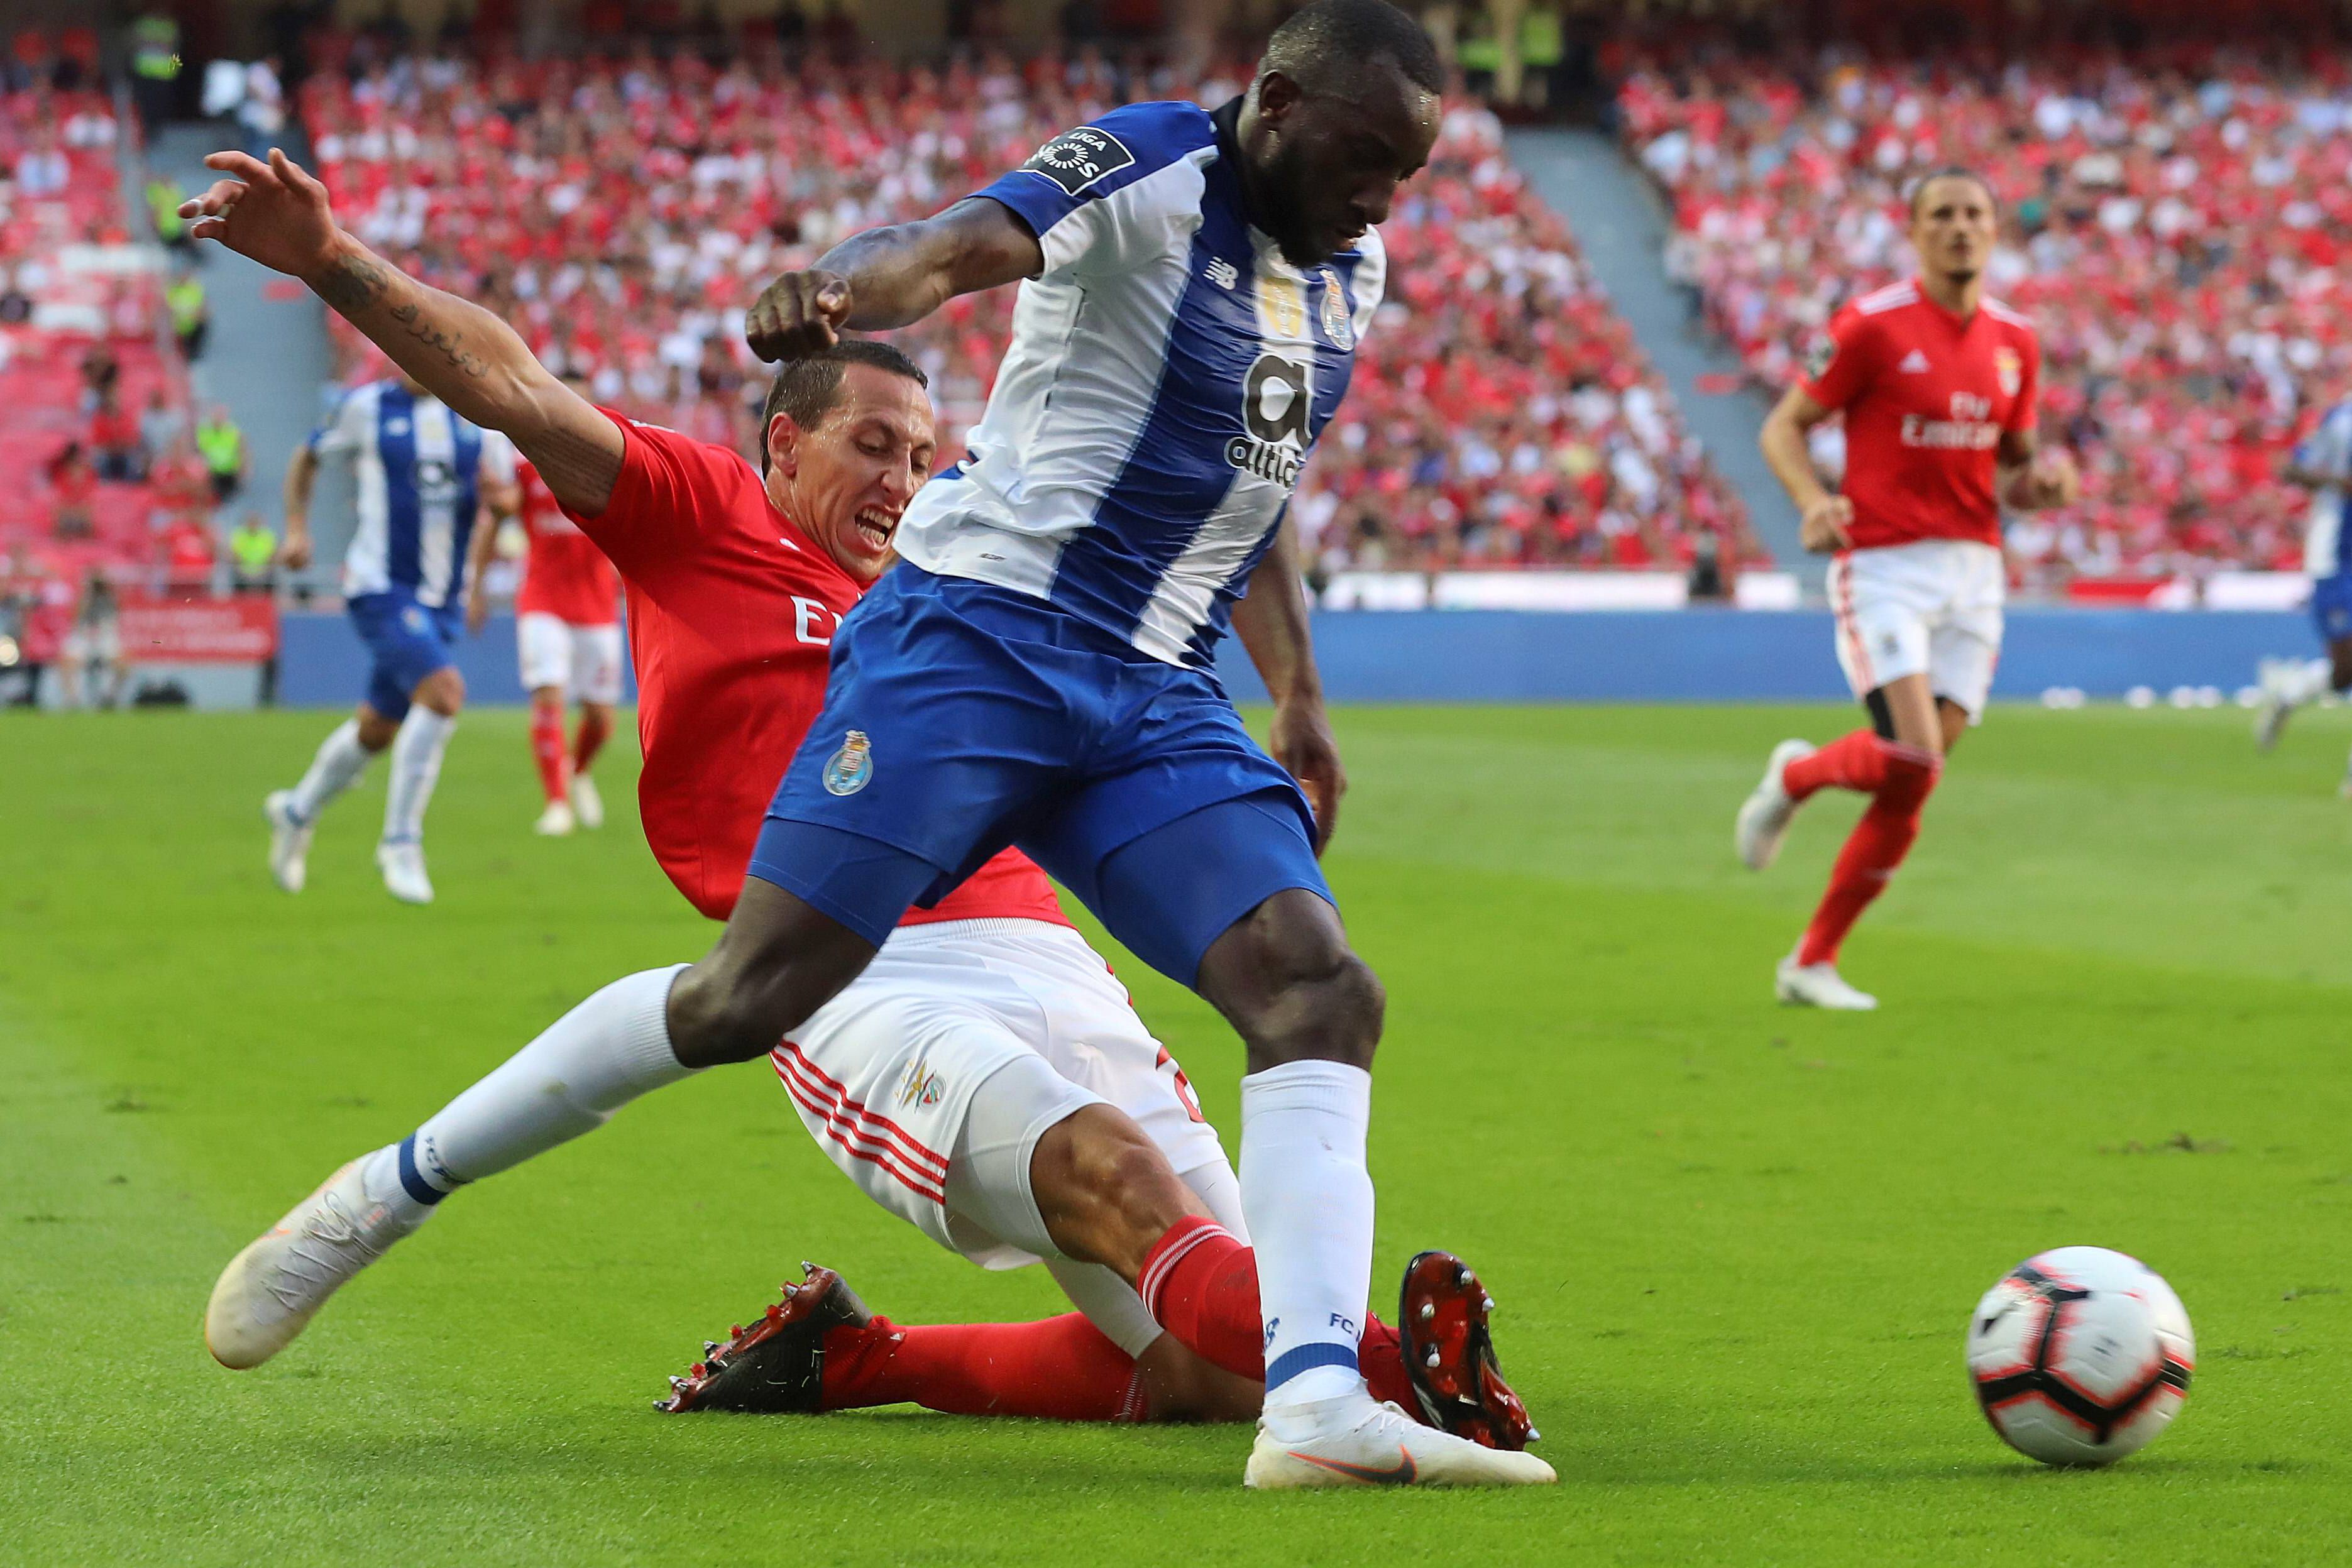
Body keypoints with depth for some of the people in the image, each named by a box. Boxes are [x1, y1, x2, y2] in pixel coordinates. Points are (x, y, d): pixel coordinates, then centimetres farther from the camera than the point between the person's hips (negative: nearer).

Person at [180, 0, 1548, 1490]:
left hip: (1154, 697, 7)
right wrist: (841, 287, -50)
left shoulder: (1349, 274, 16)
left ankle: (1318, 1402, -22)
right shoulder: (1152, 169, -8)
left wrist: (1299, 697, 32)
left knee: (1324, 992, -12)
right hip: (978, 631, -7)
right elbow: (955, 246, -28)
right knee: (751, 995, -11)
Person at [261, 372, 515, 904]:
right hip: (380, 585, -5)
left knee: (376, 730, 16)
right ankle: (401, 841, -15)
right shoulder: (367, 407, -3)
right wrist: (297, 531, 1)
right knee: (445, 690, -26)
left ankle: (298, 811, 42)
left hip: (440, 598, 5)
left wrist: (499, 497, -11)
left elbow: (506, 497, 13)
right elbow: (307, 458, 12)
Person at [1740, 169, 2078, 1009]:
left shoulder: (2015, 340, 9)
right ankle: (1796, 774, 12)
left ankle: (1812, 961, 12)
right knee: (1912, 760, -21)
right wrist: (1814, 500, -20)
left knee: (1909, 790, 0)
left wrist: (2042, 483, -3)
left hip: (1973, 572, 5)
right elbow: (1783, 425, -1)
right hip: (1883, 567, -5)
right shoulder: (1873, 325, -7)